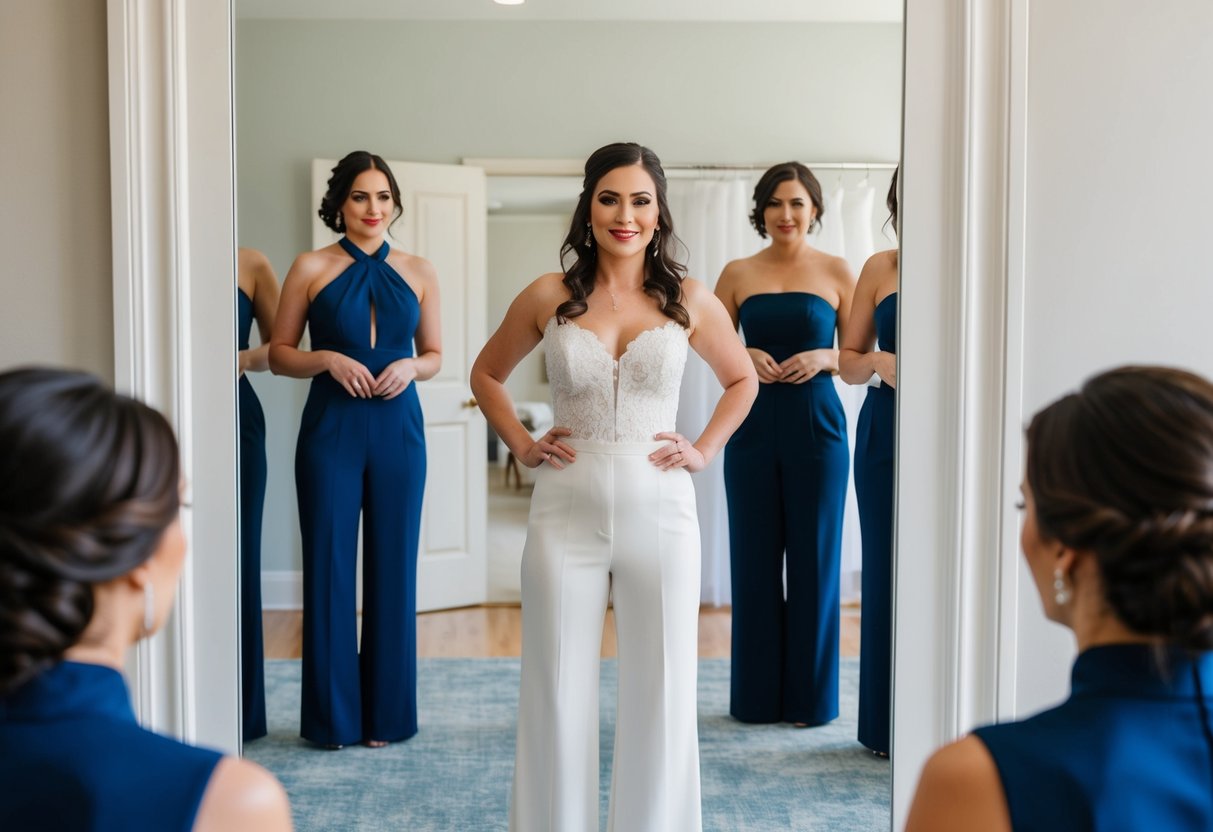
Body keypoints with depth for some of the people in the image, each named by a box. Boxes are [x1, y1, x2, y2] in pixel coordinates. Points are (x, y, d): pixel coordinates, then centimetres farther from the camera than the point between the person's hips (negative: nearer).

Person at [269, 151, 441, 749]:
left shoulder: (418, 273, 8)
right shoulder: (312, 267, 2)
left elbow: (435, 354, 14)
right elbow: (279, 353, 4)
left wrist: (409, 366, -7)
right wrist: (327, 359, -14)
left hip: (397, 429, 2)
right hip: (330, 429, -2)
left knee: (392, 565, 5)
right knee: (329, 565, 1)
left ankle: (387, 714, 18)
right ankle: (333, 716, 15)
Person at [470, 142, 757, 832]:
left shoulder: (689, 301, 3)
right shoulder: (550, 297, 2)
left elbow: (742, 380, 19)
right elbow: (487, 373, 17)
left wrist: (703, 450, 7)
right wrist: (522, 445, 6)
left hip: (660, 515, 0)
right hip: (567, 517, 0)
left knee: (661, 691, 6)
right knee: (558, 691, 6)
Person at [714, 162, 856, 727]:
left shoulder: (836, 272, 3)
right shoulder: (737, 274, 6)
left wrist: (824, 357, -13)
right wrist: (746, 357, -9)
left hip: (816, 424, -1)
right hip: (753, 426, 1)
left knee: (814, 557, 3)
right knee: (754, 557, 5)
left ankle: (810, 696, 16)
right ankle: (756, 695, 18)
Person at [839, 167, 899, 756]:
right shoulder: (880, 268, 9)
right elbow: (848, 361, 11)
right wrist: (879, 362, -10)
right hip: (887, 434, 2)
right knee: (888, 572, 4)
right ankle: (888, 725, 16)